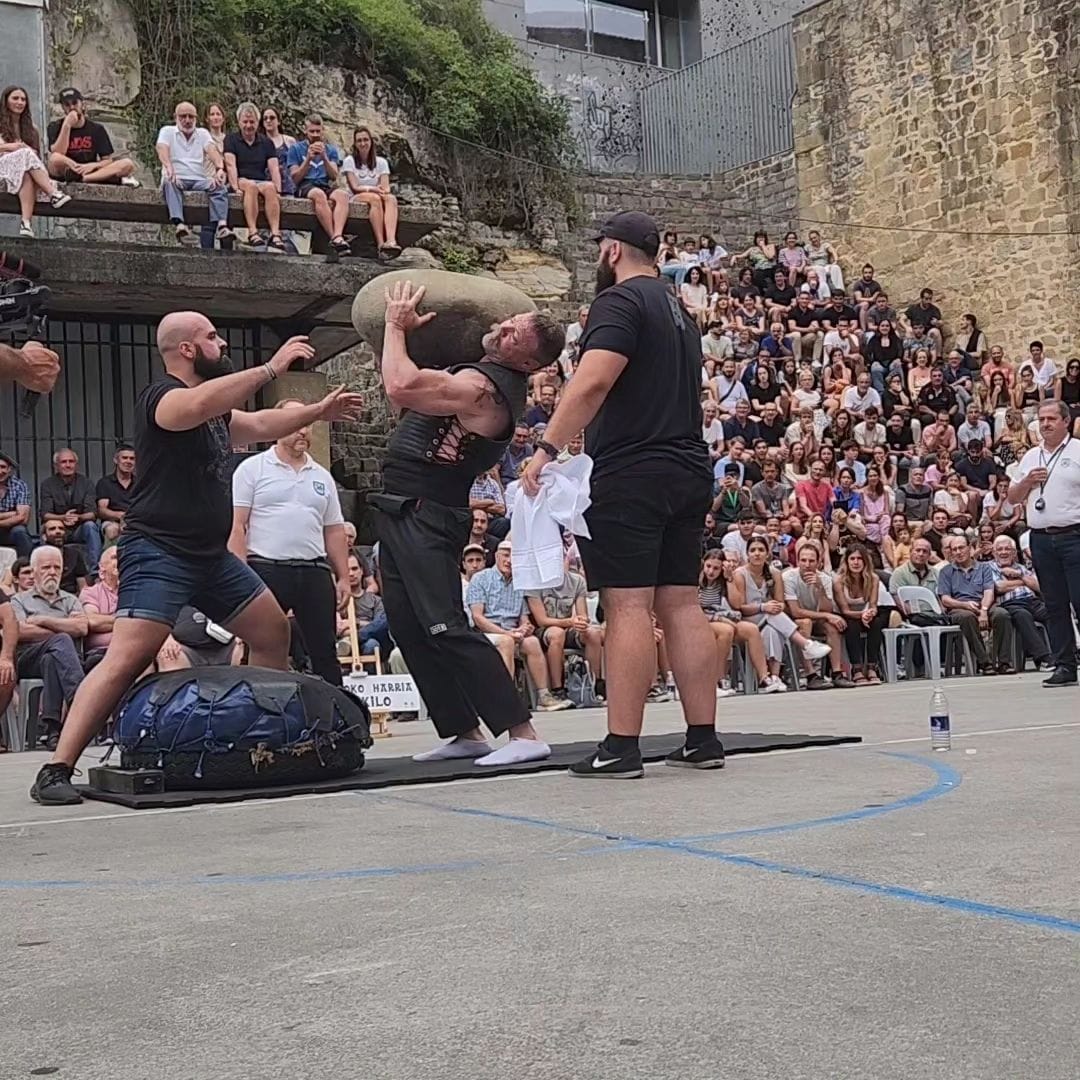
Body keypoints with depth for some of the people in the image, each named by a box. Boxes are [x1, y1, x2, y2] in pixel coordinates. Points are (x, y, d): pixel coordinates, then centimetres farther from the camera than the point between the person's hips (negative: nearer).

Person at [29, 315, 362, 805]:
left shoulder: (215, 410, 15)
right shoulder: (161, 396, -12)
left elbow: (259, 425, 33)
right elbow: (199, 404, -35)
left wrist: (318, 411, 30)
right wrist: (270, 368, -32)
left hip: (211, 555, 10)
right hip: (158, 553, -10)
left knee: (273, 633, 15)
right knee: (128, 658, -20)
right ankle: (56, 771, -18)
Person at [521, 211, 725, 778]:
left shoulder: (619, 301, -7)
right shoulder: (679, 311, 23)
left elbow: (593, 381, -22)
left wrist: (547, 448, -23)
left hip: (630, 475, -9)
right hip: (688, 471, 9)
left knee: (627, 607, -10)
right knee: (681, 603, 8)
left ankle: (621, 748, -11)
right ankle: (703, 739, 10)